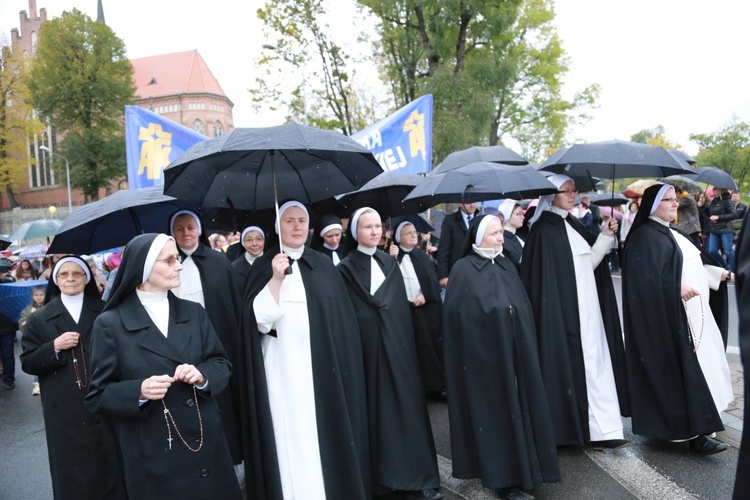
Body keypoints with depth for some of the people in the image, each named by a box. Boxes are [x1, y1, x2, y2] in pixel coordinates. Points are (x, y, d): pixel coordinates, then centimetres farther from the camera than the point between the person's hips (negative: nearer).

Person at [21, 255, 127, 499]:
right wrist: (54, 347, -12)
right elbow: (27, 362, 5)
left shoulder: (105, 312, 6)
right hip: (64, 411, 0)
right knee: (73, 474, 7)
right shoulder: (39, 319, 7)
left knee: (110, 467, 6)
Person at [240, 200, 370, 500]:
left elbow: (342, 317, 9)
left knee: (327, 432, 7)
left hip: (323, 366, 2)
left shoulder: (324, 265, 8)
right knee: (291, 436, 1)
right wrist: (276, 279, -21)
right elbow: (258, 319, -10)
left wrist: (343, 361, 4)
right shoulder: (264, 266, 1)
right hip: (284, 369, -2)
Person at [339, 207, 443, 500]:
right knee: (377, 407, 2)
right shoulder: (346, 268, -3)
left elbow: (402, 305, 13)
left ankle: (416, 475, 12)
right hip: (368, 344, -4)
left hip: (397, 341, 4)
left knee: (406, 403, 4)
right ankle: (382, 476, 15)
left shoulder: (391, 264, 11)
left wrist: (406, 340, 6)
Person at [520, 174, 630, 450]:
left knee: (594, 362, 7)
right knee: (568, 363, -2)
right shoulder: (544, 230, -10)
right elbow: (540, 277, -14)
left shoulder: (573, 225, 14)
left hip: (586, 310, 8)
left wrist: (605, 236, 1)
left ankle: (601, 429, 15)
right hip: (562, 311, -8)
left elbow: (589, 262, 12)